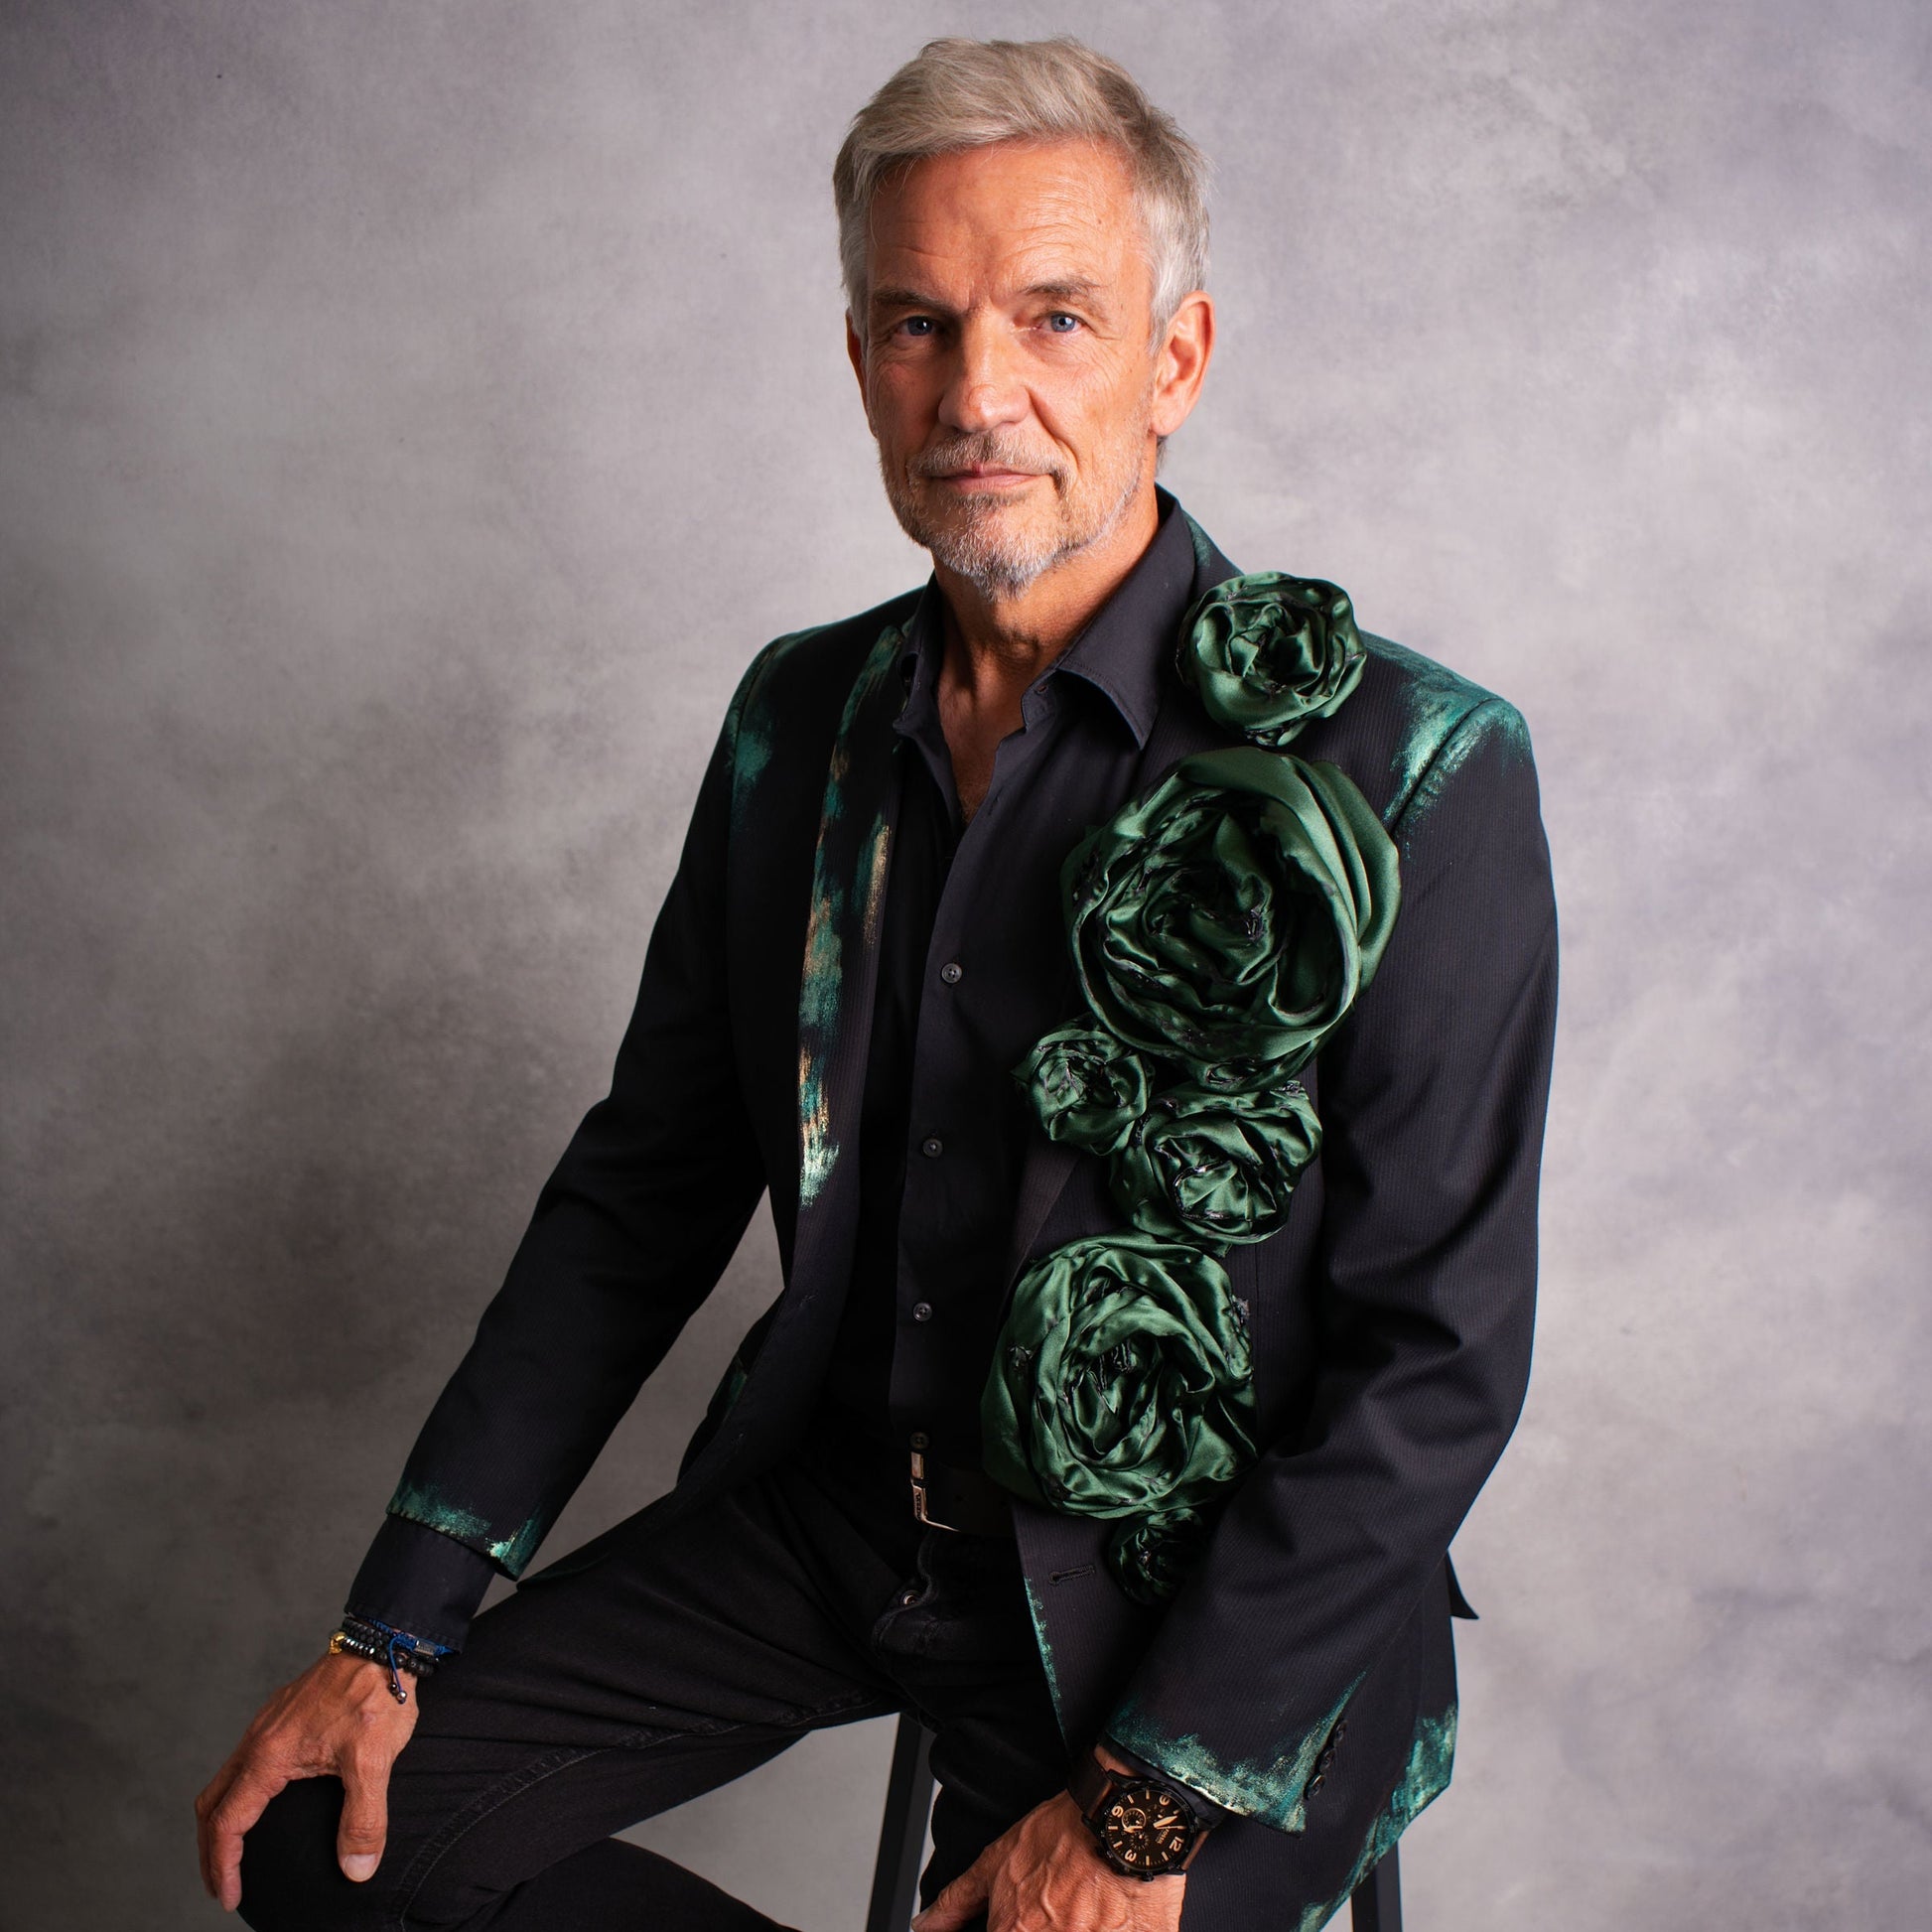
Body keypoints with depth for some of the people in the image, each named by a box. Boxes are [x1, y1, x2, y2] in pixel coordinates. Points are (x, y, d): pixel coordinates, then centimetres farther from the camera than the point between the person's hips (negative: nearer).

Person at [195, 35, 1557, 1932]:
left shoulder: (1409, 772, -16)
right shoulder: (800, 718, 2)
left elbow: (1435, 1362, -15)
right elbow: (644, 1188, 7)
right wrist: (393, 1631, 2)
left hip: (1205, 1596, -4)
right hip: (836, 1499, 5)